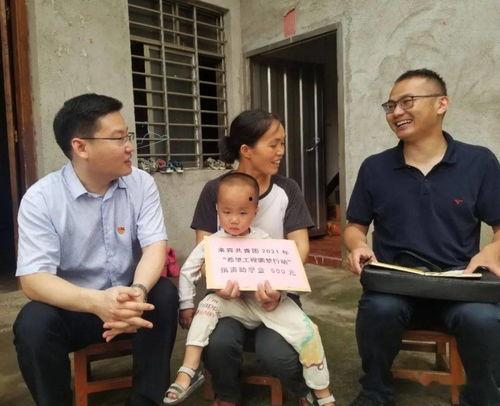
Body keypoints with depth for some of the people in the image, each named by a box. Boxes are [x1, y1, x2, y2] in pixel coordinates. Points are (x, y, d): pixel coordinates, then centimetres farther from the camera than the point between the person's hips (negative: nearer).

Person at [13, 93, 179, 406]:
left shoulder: (142, 184, -6)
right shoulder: (41, 198, -13)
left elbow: (155, 245, -14)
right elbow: (33, 279, -21)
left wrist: (138, 291, -37)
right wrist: (97, 302, -40)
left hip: (128, 298, 2)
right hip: (73, 306, -1)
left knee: (165, 293, -27)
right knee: (32, 324, -30)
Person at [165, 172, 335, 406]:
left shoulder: (263, 241, -5)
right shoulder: (211, 243, -3)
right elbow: (187, 272, 3)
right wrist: (187, 306, 0)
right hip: (233, 305, 1)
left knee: (308, 331, -17)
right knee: (209, 303, -27)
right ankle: (188, 373, -20)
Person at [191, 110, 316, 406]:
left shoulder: (287, 190, 2)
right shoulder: (215, 190, 0)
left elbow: (299, 246, -4)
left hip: (274, 291, 0)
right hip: (231, 292, 0)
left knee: (275, 353, -26)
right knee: (217, 343, -29)